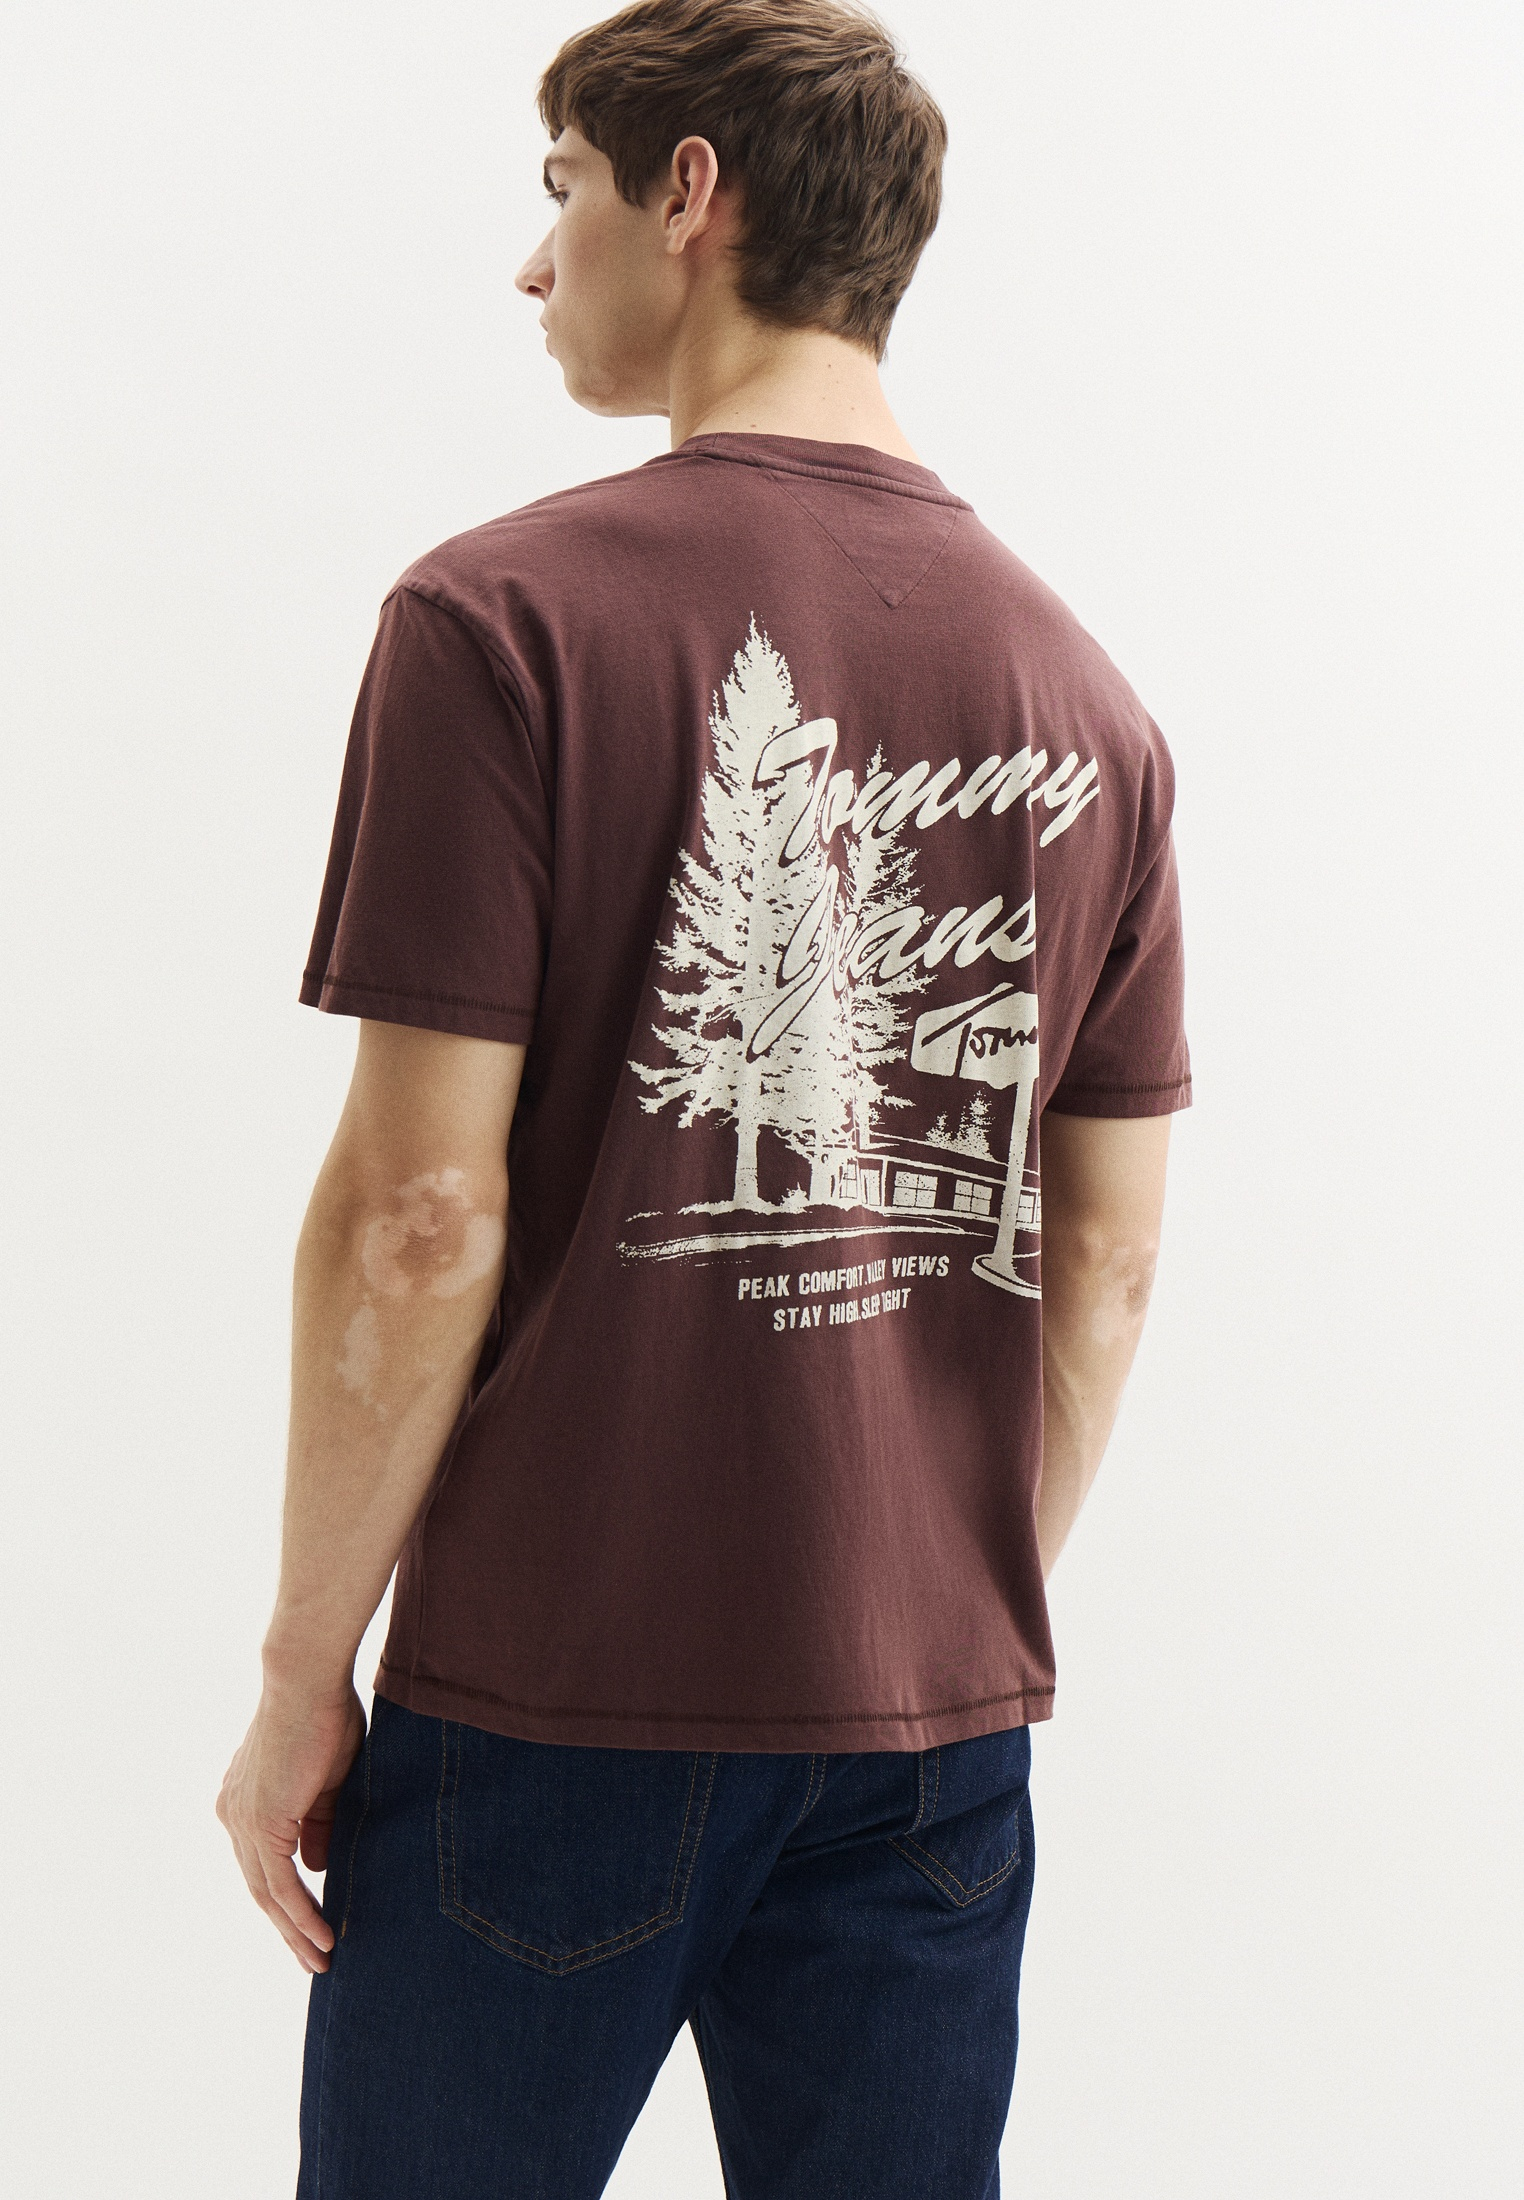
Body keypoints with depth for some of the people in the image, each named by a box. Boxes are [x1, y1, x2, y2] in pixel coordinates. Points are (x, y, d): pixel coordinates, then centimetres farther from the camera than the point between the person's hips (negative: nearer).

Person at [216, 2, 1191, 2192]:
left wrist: (304, 1665, -4)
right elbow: (1110, 1256, 8)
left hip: (554, 1697, -4)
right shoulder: (1082, 694, 5)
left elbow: (424, 1213, -14)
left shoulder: (506, 615, -10)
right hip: (937, 1722, 4)